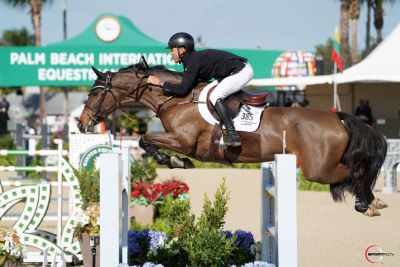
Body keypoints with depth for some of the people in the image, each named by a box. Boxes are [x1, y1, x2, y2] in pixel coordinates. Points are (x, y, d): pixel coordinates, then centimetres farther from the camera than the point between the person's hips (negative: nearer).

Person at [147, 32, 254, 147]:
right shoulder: (195, 57, 10)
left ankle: (233, 136, -23)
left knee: (215, 97, -19)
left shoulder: (193, 61, -19)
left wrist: (160, 83, -14)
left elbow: (183, 90, -21)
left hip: (241, 72, -10)